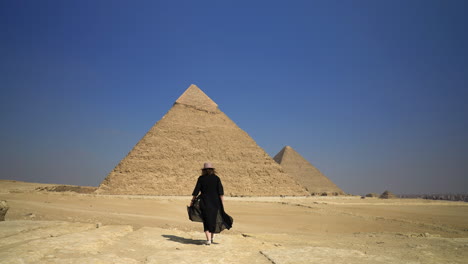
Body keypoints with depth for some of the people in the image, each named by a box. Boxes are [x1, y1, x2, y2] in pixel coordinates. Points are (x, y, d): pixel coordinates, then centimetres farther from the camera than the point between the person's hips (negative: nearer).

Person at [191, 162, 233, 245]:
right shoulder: (216, 178, 0)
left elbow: (196, 190, -1)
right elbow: (220, 191, -5)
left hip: (205, 202, -1)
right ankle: (212, 237, 30)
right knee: (214, 219, 18)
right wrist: (222, 203, -3)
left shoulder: (201, 178, -2)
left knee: (207, 220, 5)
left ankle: (208, 239, -2)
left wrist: (192, 200, 9)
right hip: (215, 202, 2)